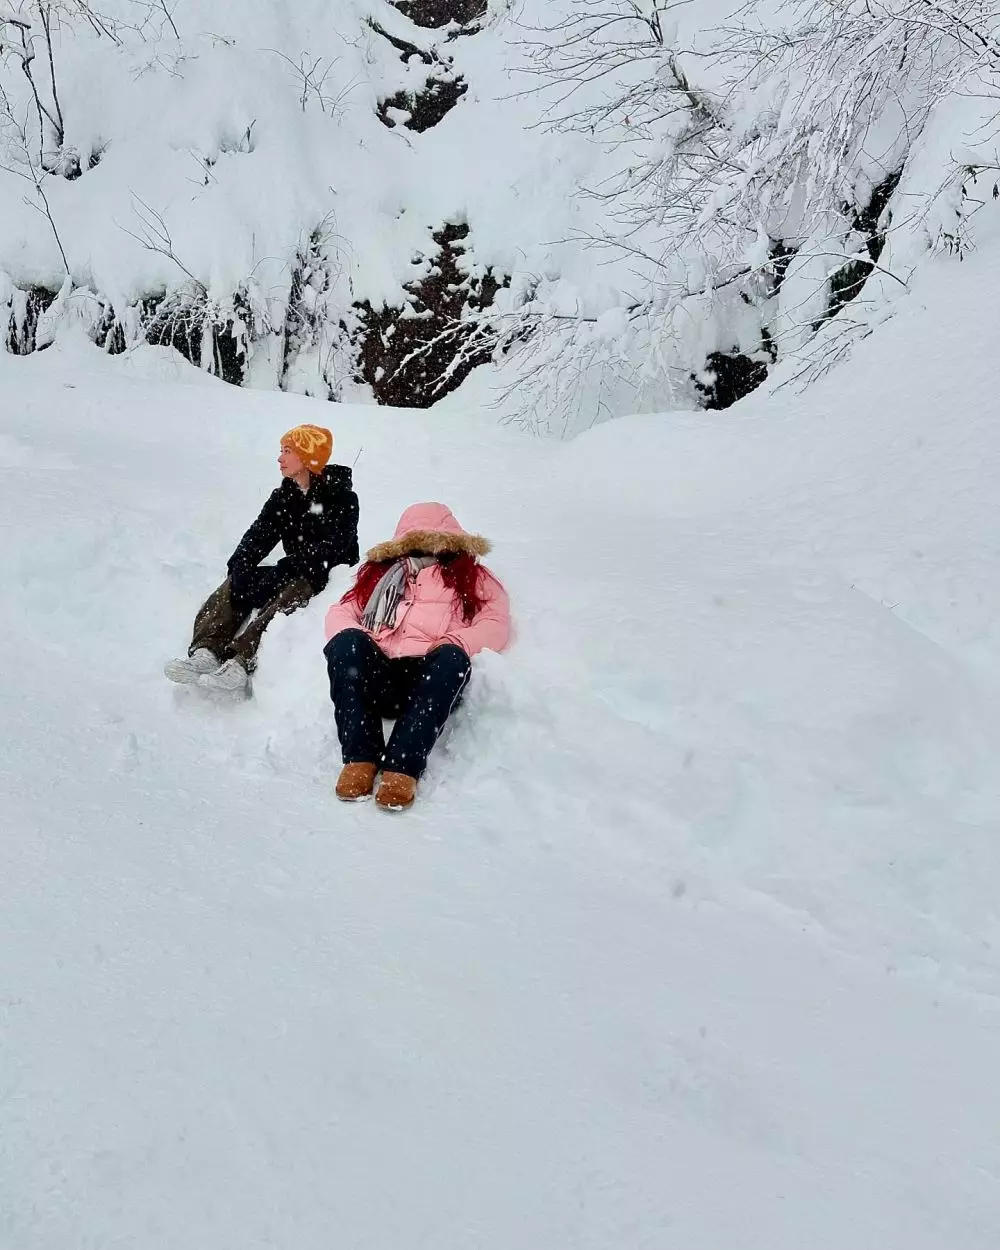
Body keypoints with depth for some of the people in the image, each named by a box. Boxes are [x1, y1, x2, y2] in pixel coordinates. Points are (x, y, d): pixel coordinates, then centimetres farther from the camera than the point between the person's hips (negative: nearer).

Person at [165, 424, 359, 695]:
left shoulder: (342, 499, -10)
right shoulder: (282, 497, 11)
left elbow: (330, 549, -23)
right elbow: (259, 536, -2)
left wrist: (280, 572, -32)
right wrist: (240, 567, -24)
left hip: (332, 575, -8)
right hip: (294, 573, 8)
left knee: (286, 594, -37)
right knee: (236, 582, -13)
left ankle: (241, 664, -53)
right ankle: (206, 653, -31)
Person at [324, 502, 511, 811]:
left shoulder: (470, 575, 27)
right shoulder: (381, 571, 33)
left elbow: (496, 624, 10)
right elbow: (341, 612, 21)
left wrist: (453, 644, -11)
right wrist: (353, 645, -4)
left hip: (428, 680, -2)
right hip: (375, 676, 2)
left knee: (451, 658, -35)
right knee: (347, 642, -30)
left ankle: (402, 766, -43)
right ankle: (360, 757, -33)